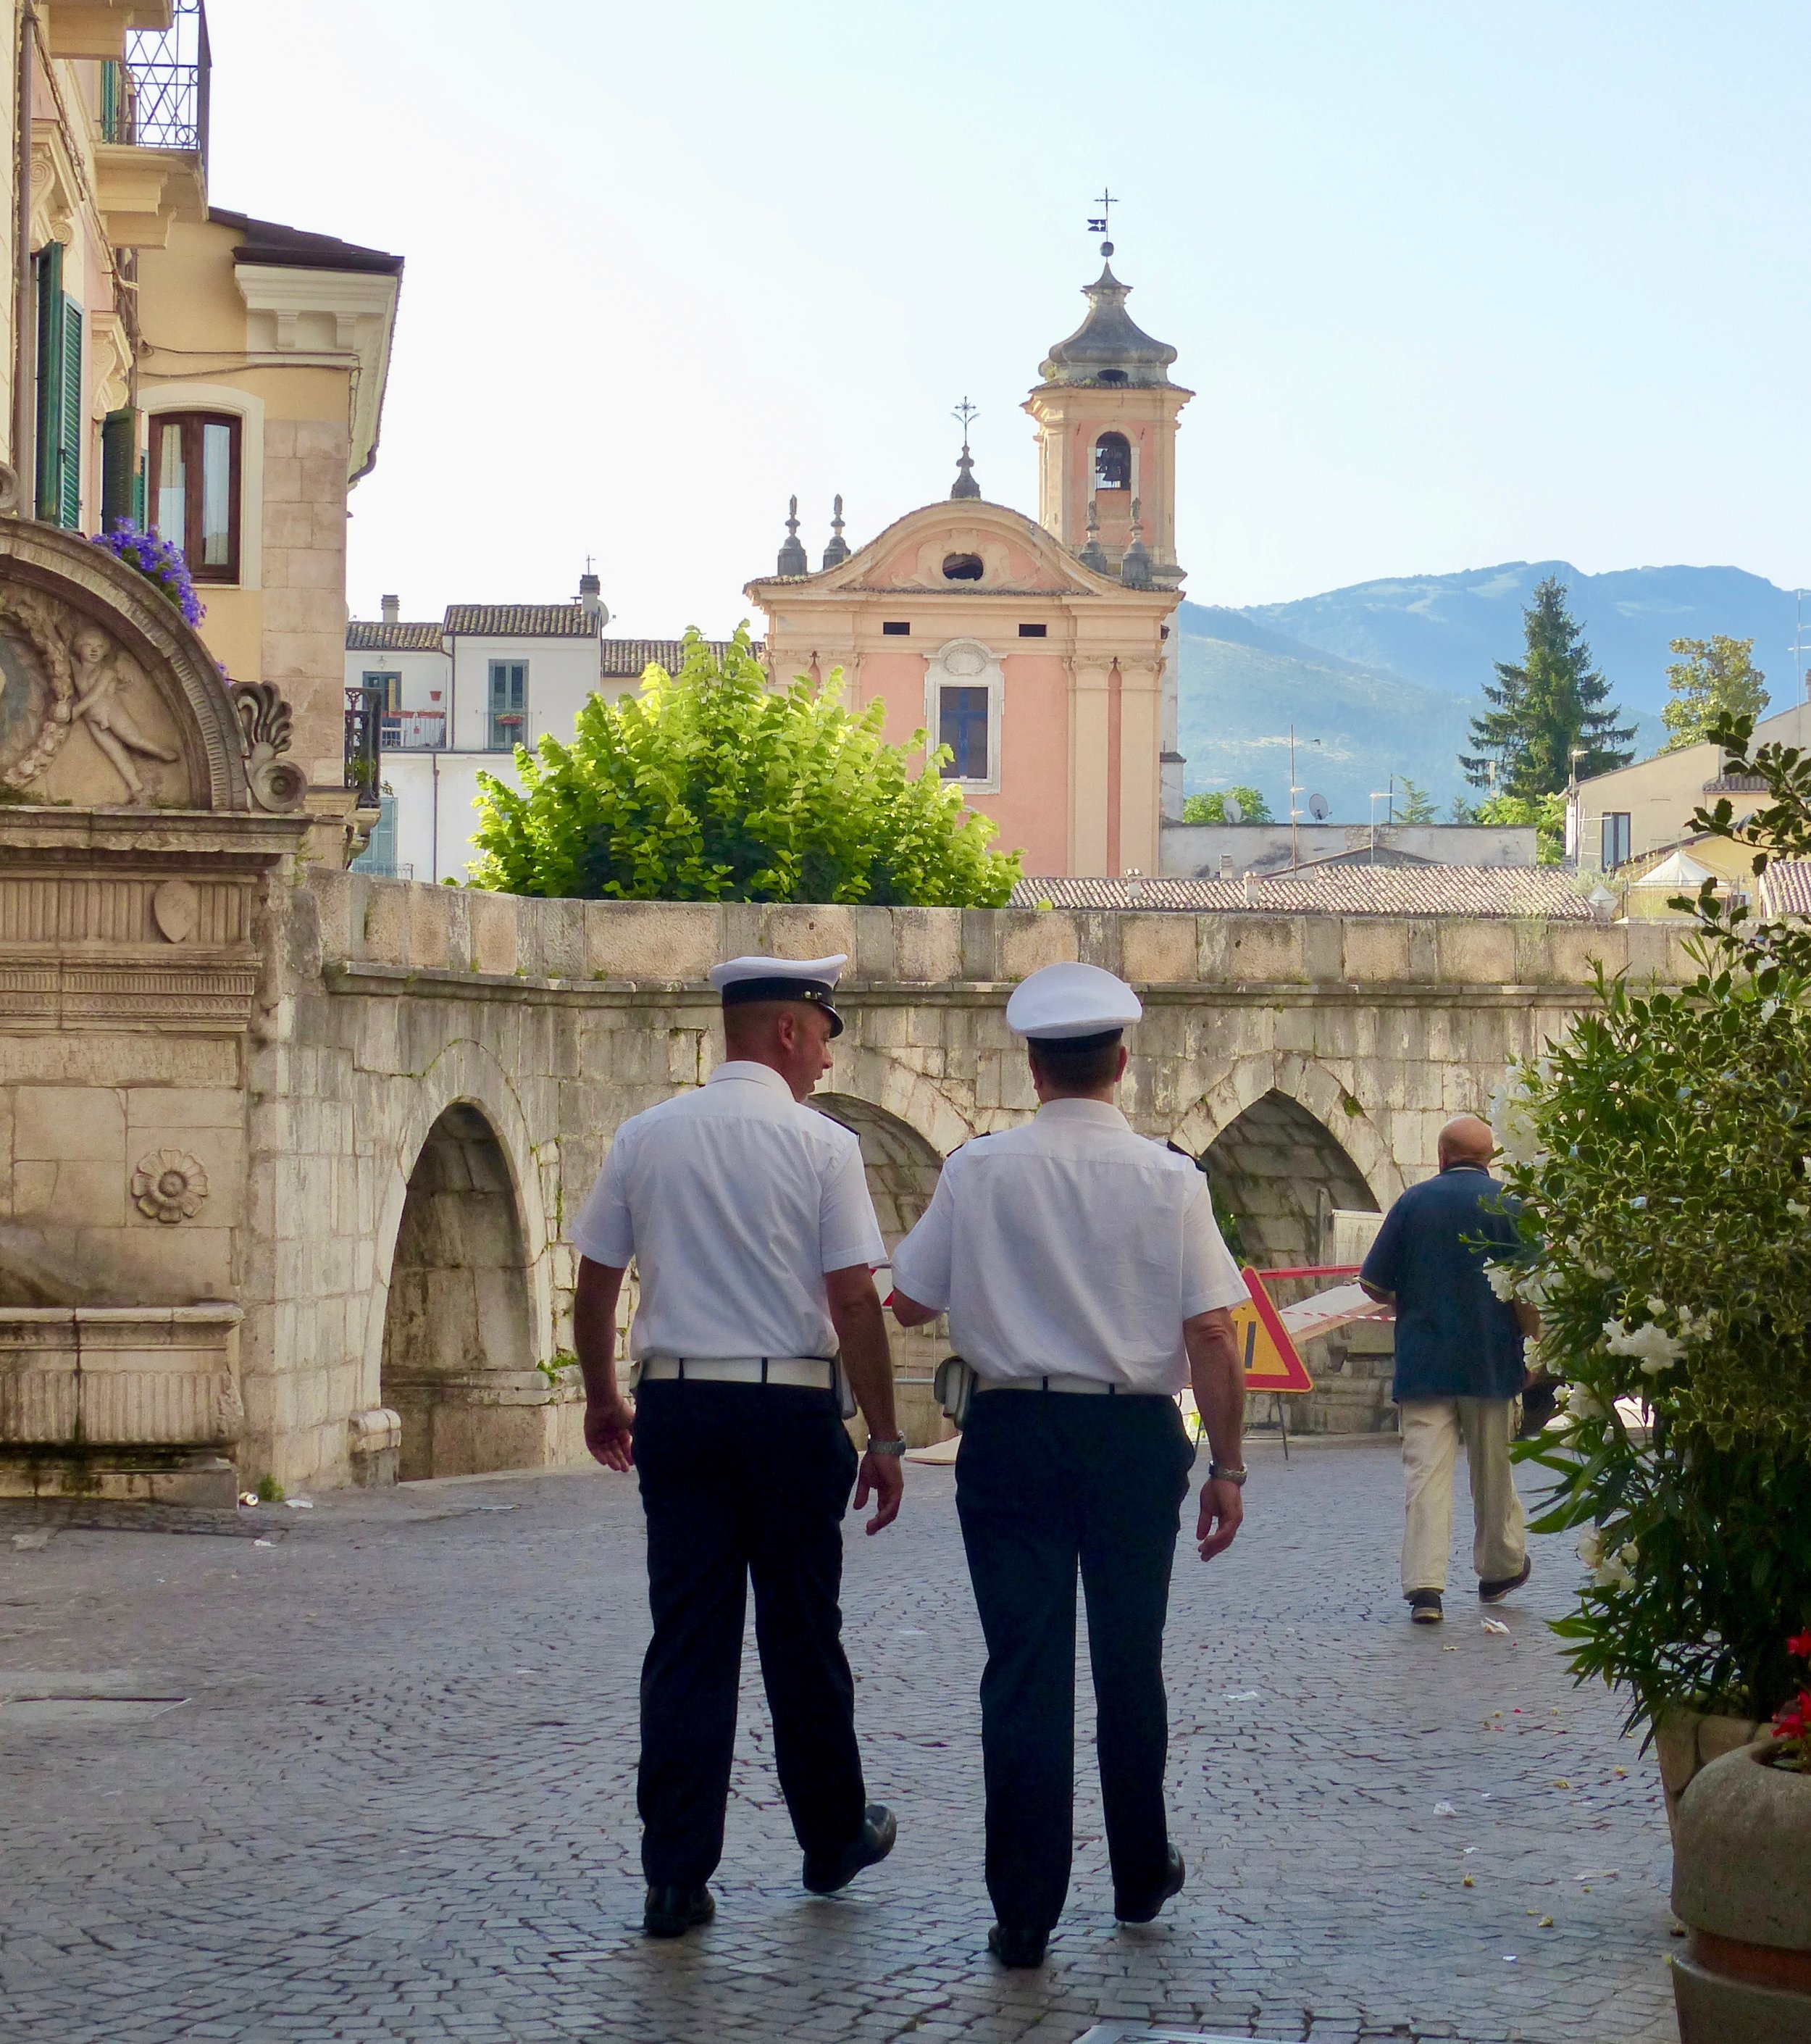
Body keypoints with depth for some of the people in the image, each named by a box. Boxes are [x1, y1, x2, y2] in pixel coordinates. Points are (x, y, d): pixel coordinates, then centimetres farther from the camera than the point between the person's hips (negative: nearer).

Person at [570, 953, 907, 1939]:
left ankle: (676, 1876, -1)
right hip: (791, 1411, -3)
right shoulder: (822, 1146, -7)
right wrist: (884, 1437, -4)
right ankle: (833, 1839, 28)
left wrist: (602, 1398, 22)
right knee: (801, 1635, 11)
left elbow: (595, 1282, 8)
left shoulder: (644, 1137, 4)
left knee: (687, 1639, 3)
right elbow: (854, 1302, -10)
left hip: (675, 1411, 3)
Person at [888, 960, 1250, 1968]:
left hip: (1014, 1433, -1)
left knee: (1024, 1664, 1)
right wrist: (1227, 1467, -2)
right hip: (1134, 1433, 1)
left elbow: (911, 1301, 3)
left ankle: (1026, 1911, 0)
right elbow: (1211, 1331, -8)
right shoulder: (1168, 1179, -5)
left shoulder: (979, 1172, -5)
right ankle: (1142, 1874, 31)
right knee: (1130, 1659, 15)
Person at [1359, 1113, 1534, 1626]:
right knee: (1492, 1470, 16)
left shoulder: (1413, 1201, 1)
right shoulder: (1508, 1204, -3)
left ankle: (1424, 1586, -14)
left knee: (1426, 1473, -4)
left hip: (1423, 1363, 0)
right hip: (1491, 1365, 0)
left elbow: (1374, 1284, 4)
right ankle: (1500, 1568, 33)